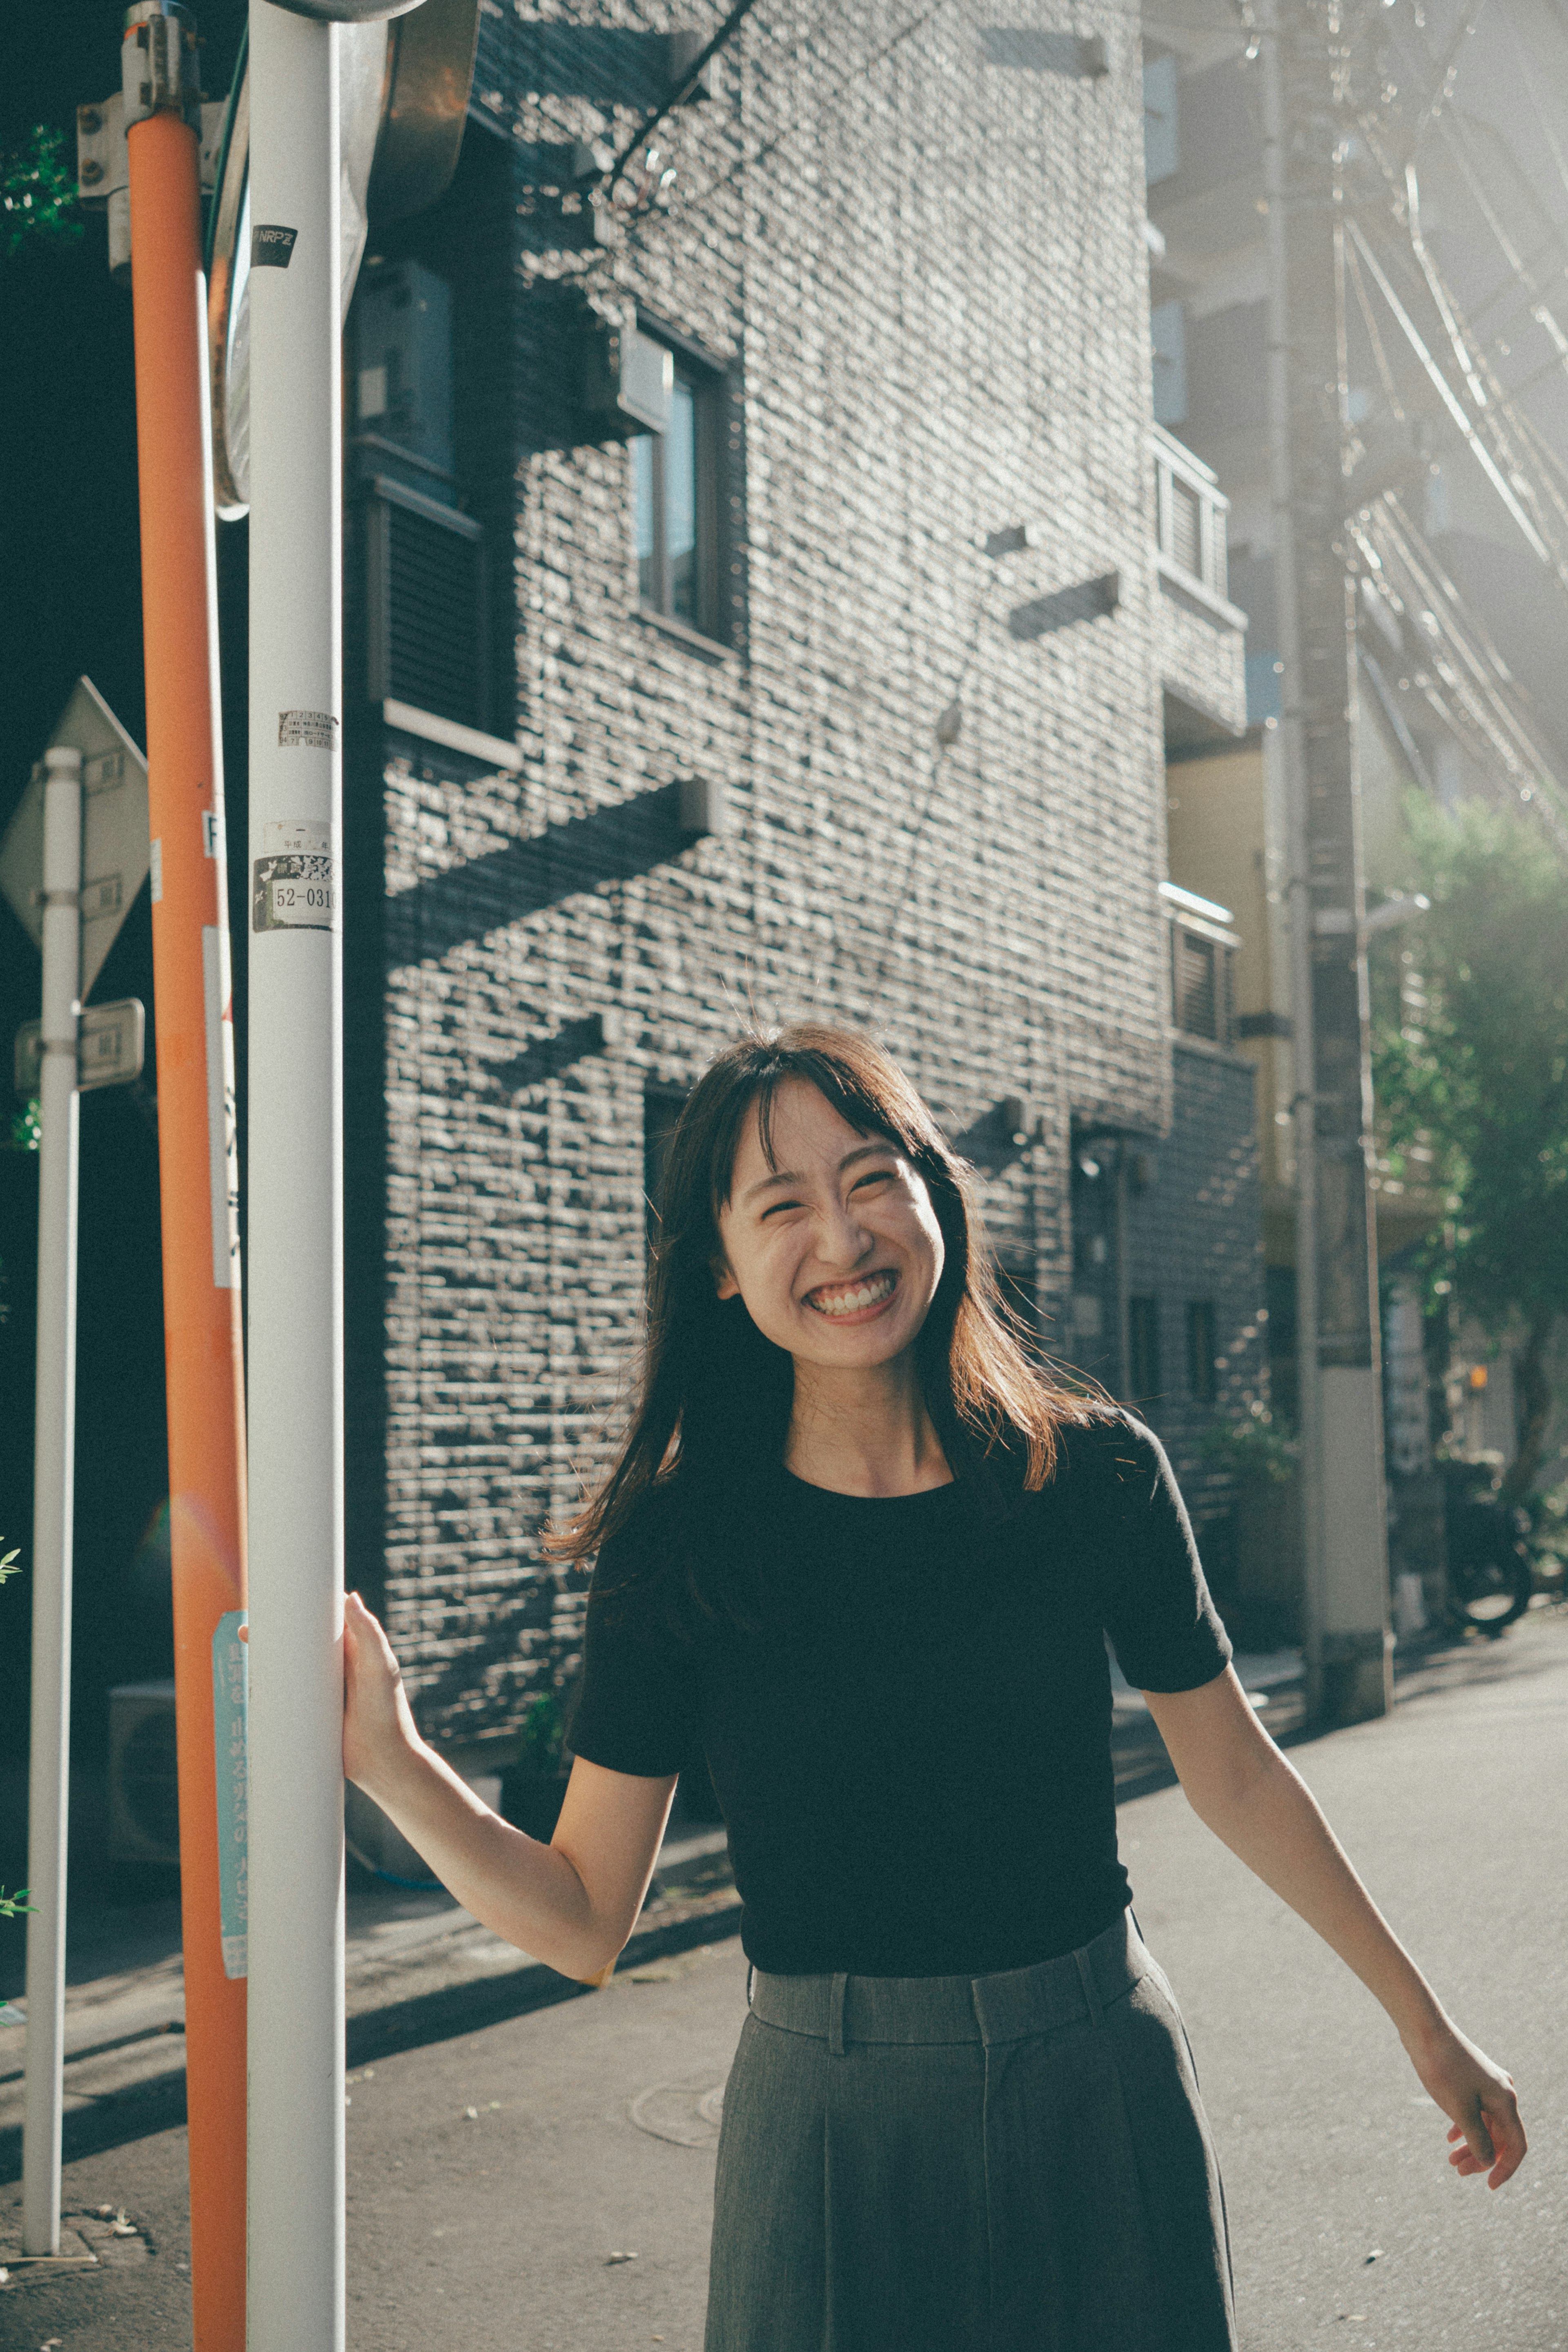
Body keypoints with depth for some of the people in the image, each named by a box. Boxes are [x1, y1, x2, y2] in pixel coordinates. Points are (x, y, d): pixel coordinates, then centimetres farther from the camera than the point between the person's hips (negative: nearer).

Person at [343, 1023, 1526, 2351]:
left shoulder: (1096, 1475, -7)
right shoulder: (678, 1545, -10)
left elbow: (1234, 1774, 6)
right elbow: (584, 1920, -7)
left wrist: (1422, 2019, 15)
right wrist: (385, 1757, -22)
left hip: (1107, 2094, 1)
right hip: (832, 2128, -1)